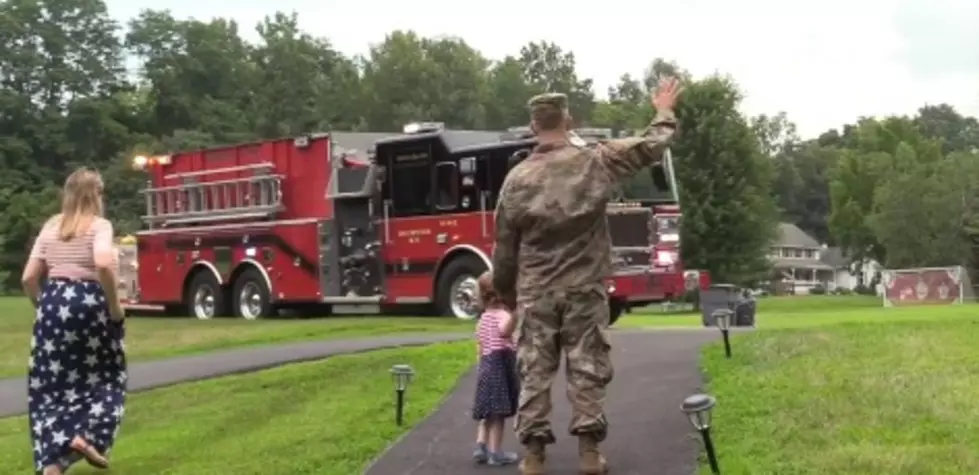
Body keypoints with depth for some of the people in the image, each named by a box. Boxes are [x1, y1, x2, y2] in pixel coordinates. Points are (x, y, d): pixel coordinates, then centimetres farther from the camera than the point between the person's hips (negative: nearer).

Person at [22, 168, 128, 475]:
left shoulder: (50, 227, 11)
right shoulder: (99, 225, -3)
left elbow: (29, 278, 7)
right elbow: (103, 264, -23)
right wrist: (114, 306, -13)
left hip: (54, 303, 4)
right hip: (89, 304, -4)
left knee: (49, 385, 7)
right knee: (106, 377, 16)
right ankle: (86, 436, -2)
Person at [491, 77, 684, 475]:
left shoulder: (517, 178, -1)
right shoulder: (595, 162, -3)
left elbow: (505, 248, 5)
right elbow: (652, 146, 10)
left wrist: (504, 292, 19)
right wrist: (664, 112, 29)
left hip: (536, 293, 1)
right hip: (585, 290, 0)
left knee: (535, 371, 4)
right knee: (587, 369, 4)